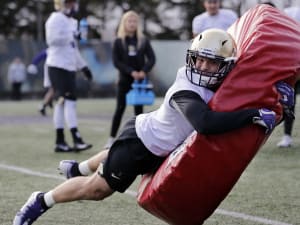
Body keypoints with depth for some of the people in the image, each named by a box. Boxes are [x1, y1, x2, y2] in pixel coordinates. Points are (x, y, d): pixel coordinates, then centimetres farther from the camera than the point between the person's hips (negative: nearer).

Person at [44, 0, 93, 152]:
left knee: (62, 102, 8)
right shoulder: (56, 19, -9)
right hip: (58, 66, -9)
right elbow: (52, 39, -22)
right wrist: (72, 36, -20)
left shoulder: (72, 21, 19)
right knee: (69, 101, -13)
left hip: (69, 67, 9)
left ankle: (60, 142, 10)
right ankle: (77, 140, -17)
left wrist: (84, 66, 22)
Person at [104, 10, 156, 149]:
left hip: (140, 79, 1)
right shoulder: (119, 41, 0)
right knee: (120, 108, -2)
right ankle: (112, 139, 2)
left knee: (138, 109, 5)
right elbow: (116, 61, -6)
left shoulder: (143, 41, 4)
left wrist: (144, 71, -17)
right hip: (124, 80, -1)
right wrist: (131, 72, -16)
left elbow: (151, 58, 0)